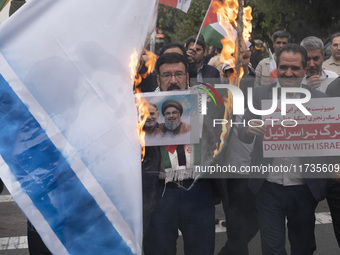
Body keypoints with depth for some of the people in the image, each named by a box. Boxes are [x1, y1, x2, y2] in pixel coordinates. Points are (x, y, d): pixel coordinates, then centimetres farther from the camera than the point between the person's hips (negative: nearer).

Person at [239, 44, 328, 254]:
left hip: (305, 189, 1)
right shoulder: (260, 94, 0)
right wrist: (251, 129, -26)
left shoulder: (319, 99, 0)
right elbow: (243, 135, -3)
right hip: (269, 188, -1)